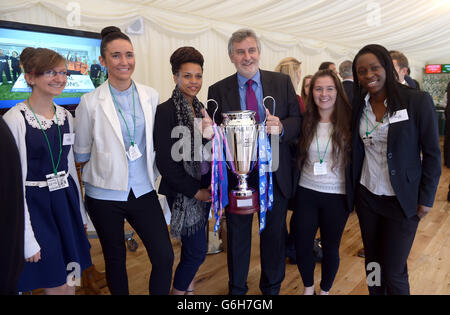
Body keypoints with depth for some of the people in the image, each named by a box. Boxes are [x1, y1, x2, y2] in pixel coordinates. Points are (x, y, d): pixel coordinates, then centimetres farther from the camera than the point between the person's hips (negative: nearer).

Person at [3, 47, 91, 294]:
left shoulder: (66, 116, 5)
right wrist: (27, 238, -14)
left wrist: (80, 212, 15)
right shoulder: (15, 119, -14)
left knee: (71, 283, 15)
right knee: (57, 286, 7)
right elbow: (13, 181, -14)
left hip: (65, 203, 6)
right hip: (35, 207, -5)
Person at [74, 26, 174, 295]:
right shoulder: (90, 102, -7)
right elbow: (82, 153, 2)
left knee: (165, 257, 0)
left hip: (143, 190, 2)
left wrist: (153, 171, 7)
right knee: (115, 260, 14)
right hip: (105, 194, -2)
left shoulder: (151, 96, 1)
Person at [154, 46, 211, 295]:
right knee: (197, 250, 0)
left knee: (192, 246, 18)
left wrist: (210, 186, 1)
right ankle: (178, 290, 24)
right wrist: (195, 191, -13)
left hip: (204, 188, 7)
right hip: (183, 191, -6)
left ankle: (188, 287, 37)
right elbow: (165, 161, -16)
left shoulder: (201, 108, 8)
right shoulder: (165, 111, -14)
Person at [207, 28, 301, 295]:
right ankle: (237, 288, 40)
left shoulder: (282, 82, 1)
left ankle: (272, 287, 41)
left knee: (274, 234, 16)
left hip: (275, 175, 1)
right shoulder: (218, 91, -1)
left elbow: (298, 121, 0)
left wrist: (281, 127, -22)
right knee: (237, 236, 15)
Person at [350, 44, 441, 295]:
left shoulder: (418, 101, -11)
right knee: (373, 264, 17)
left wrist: (426, 198, -6)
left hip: (402, 201, -3)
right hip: (367, 196, 4)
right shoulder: (358, 106, 1)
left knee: (393, 272, 5)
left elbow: (432, 154, -6)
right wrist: (352, 188, 3)